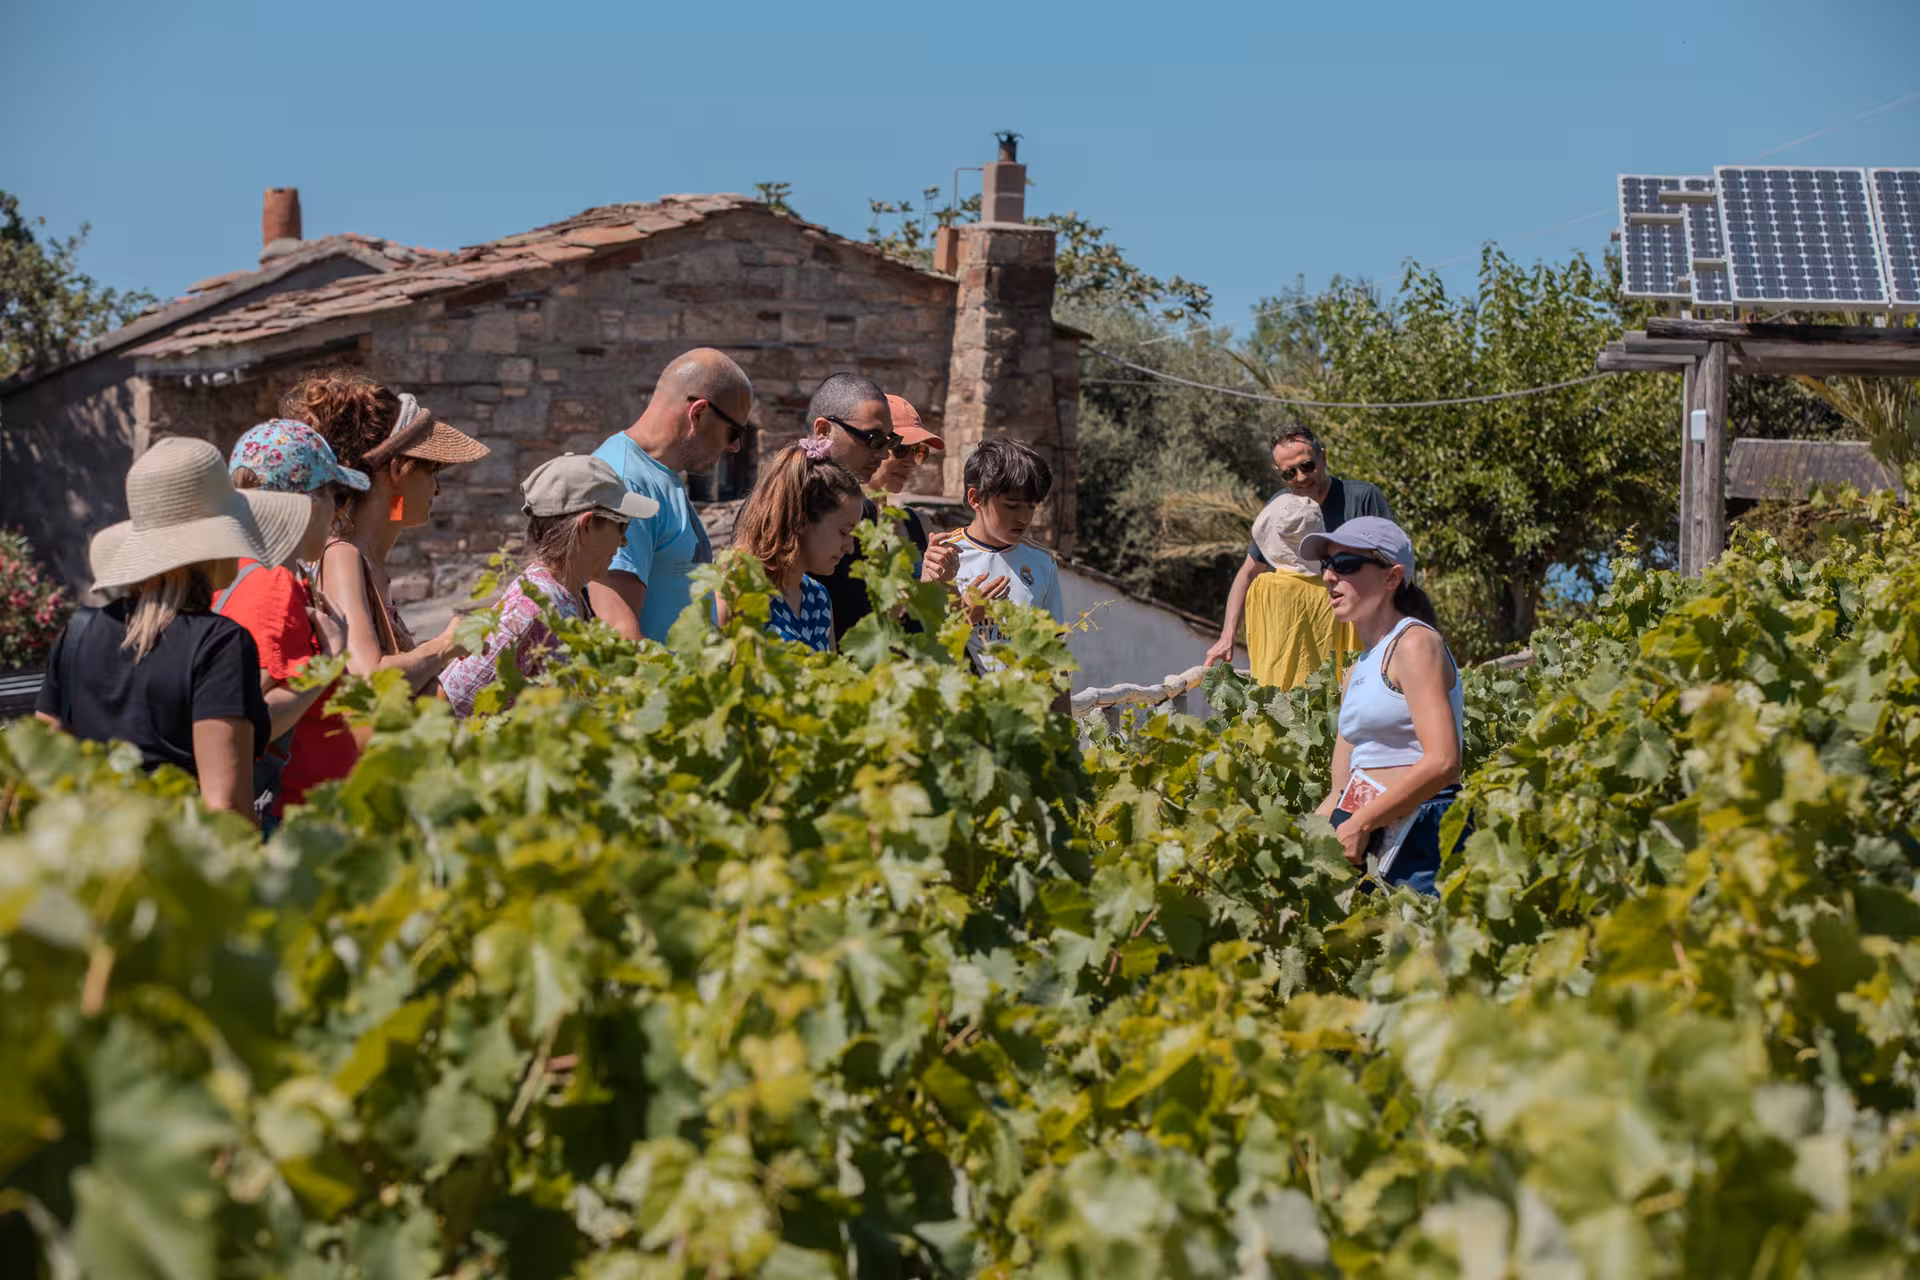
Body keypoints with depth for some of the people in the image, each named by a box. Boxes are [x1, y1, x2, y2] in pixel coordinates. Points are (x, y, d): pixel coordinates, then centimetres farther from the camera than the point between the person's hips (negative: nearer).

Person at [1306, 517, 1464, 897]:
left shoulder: (1415, 643, -5)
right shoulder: (1358, 670, 21)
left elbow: (1442, 762, -19)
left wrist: (1359, 825, -16)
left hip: (1420, 834, -8)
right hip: (1369, 843, 8)